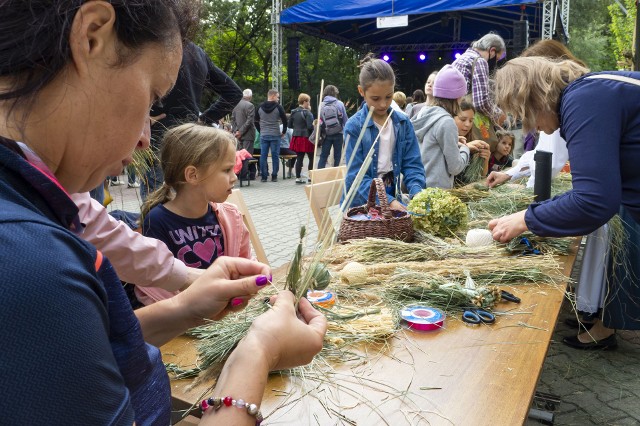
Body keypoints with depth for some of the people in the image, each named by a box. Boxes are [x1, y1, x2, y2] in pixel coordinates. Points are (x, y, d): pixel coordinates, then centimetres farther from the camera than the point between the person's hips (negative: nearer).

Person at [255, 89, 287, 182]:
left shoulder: (260, 107, 6)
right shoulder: (278, 107, -6)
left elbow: (256, 121, 11)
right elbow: (285, 120, -6)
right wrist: (283, 132, 7)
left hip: (263, 135, 3)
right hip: (275, 135, -3)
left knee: (263, 156, 5)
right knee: (275, 156, 2)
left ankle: (263, 176, 5)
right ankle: (274, 176, 4)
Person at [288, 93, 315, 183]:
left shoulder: (293, 112, 7)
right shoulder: (307, 113, -13)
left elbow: (290, 125, 12)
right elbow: (310, 126, -18)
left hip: (296, 137, 6)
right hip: (306, 138, -6)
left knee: (299, 158, 8)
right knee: (311, 158, 8)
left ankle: (298, 177, 7)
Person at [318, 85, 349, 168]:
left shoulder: (321, 105, -2)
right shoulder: (339, 104, -5)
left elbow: (319, 121, -1)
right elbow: (345, 120, -2)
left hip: (326, 134, 1)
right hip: (338, 133, -1)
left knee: (323, 156, 8)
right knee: (337, 156, 7)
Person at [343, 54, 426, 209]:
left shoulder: (403, 123, 1)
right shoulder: (354, 127, -11)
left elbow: (412, 164, 0)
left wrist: (417, 193, -19)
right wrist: (388, 201, -27)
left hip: (393, 198, 3)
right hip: (361, 204, -3)